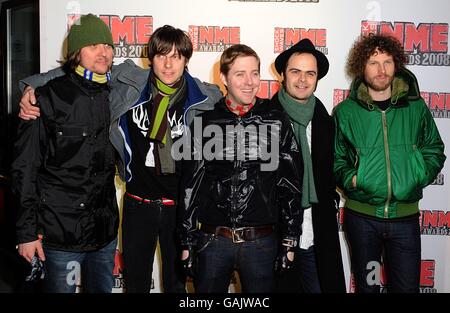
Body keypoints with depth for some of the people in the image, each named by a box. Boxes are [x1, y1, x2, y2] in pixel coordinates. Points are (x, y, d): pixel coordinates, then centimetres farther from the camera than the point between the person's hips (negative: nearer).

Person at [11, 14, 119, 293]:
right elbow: (25, 168, -9)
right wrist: (27, 231, -10)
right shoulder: (49, 97, -9)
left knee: (102, 288, 18)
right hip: (60, 233, -4)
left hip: (106, 229, 5)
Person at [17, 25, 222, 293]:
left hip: (181, 205, -1)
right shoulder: (127, 83, -7)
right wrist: (33, 87, -7)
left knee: (177, 282, 18)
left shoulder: (206, 98, -9)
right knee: (136, 282, 19)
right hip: (138, 204, 1)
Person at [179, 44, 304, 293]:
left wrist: (290, 241, 1)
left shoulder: (276, 120, 1)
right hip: (212, 240, 0)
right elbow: (190, 186, 3)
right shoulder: (205, 121, 1)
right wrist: (187, 242, 3)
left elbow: (290, 185, 3)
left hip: (261, 242, 0)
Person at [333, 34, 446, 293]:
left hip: (406, 215, 1)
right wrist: (350, 178, -13)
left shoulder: (415, 107, 2)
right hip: (361, 215, 0)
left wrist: (420, 177, -6)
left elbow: (435, 150, 11)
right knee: (366, 286, 15)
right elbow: (335, 158, 6)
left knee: (408, 286, 8)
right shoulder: (346, 111, -1)